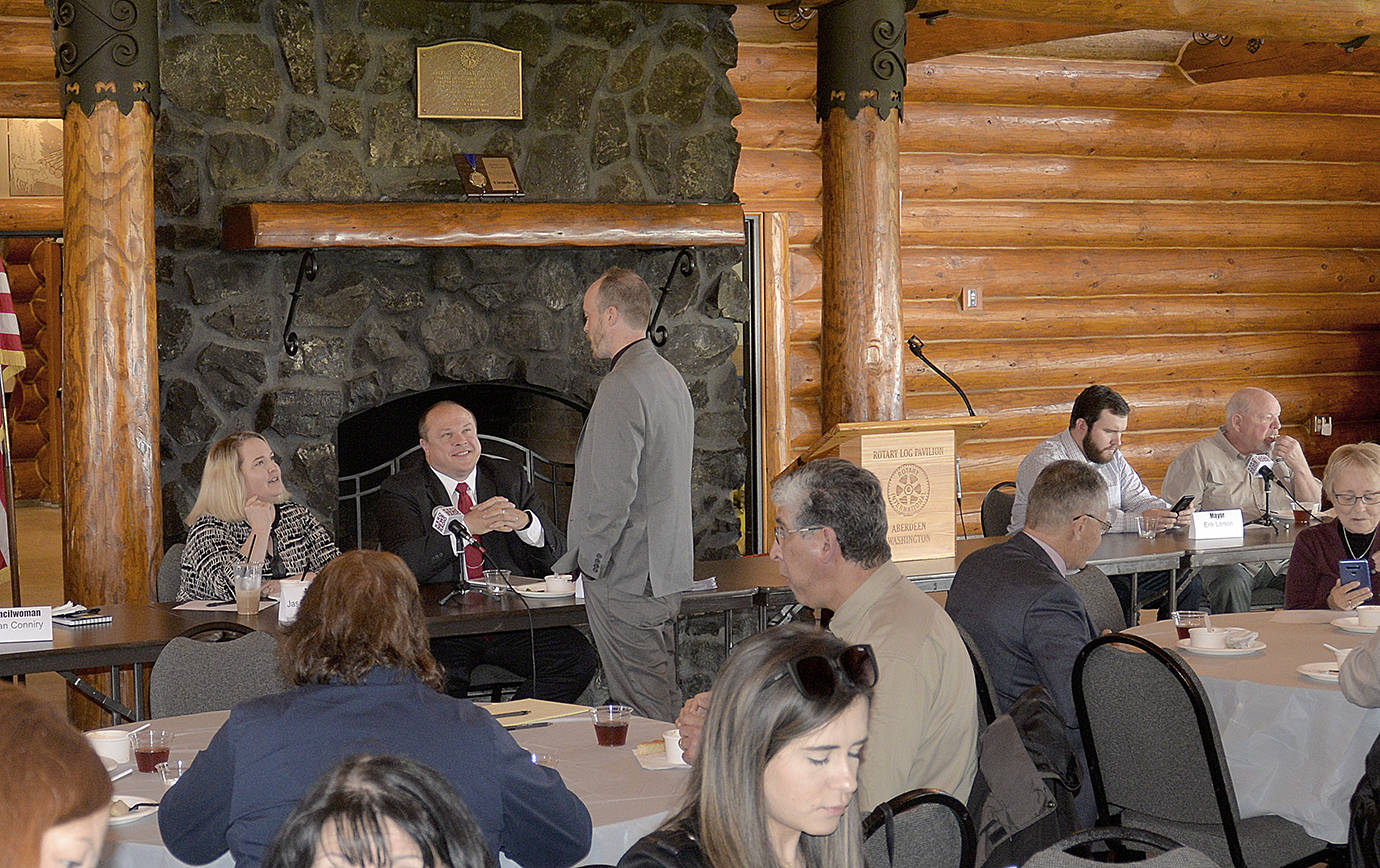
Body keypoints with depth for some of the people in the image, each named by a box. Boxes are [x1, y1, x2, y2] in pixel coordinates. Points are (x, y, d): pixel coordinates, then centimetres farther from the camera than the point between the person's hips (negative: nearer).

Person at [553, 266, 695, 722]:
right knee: (661, 698, 15)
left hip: (625, 575, -10)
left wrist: (582, 560, -10)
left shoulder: (622, 386, -18)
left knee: (643, 711, -4)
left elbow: (612, 491, -22)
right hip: (668, 568, 10)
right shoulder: (670, 376, 14)